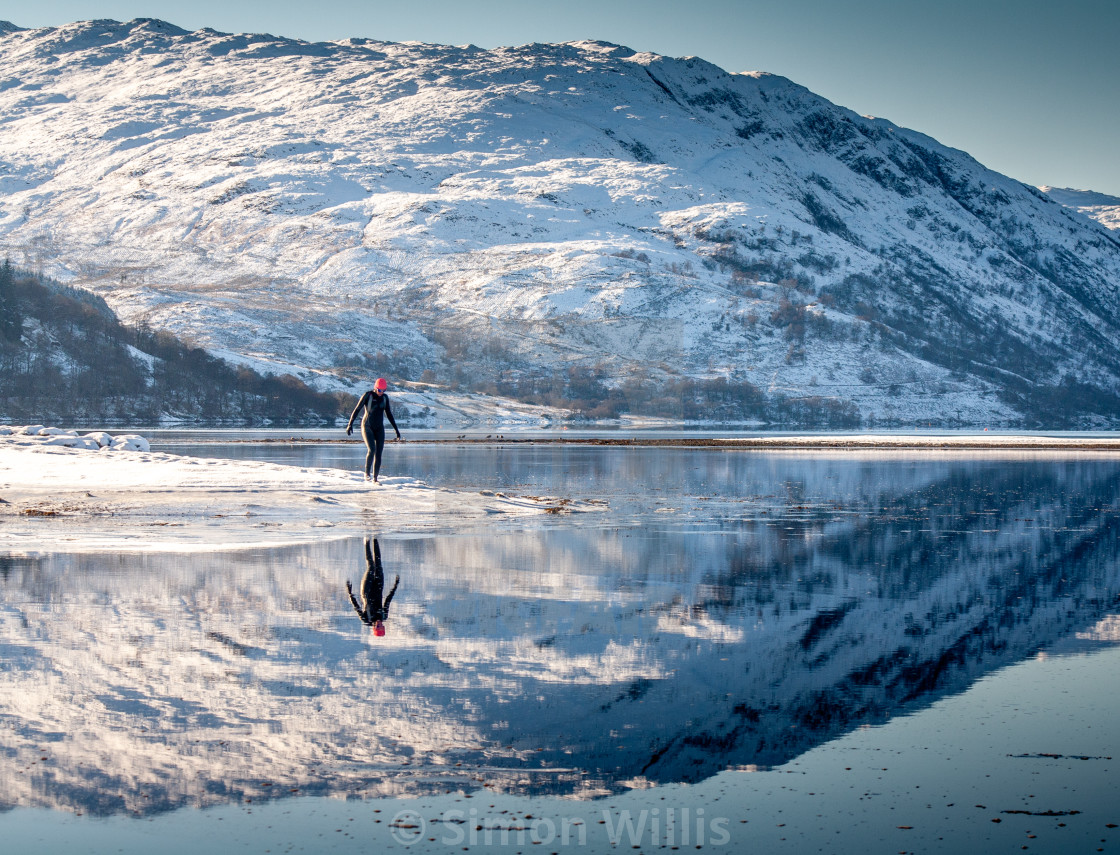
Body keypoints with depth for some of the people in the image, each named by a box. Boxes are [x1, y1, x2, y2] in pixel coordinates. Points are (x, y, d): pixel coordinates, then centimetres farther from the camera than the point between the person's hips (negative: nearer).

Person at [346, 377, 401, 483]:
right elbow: (357, 409, -8)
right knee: (371, 450, -23)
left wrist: (396, 429, 15)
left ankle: (375, 478, 6)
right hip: (367, 427, -4)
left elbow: (389, 414, 15)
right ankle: (367, 472, -4)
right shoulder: (368, 395, -9)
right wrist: (350, 424, -16)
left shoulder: (385, 397, 6)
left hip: (379, 428, 5)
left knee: (378, 453, -3)